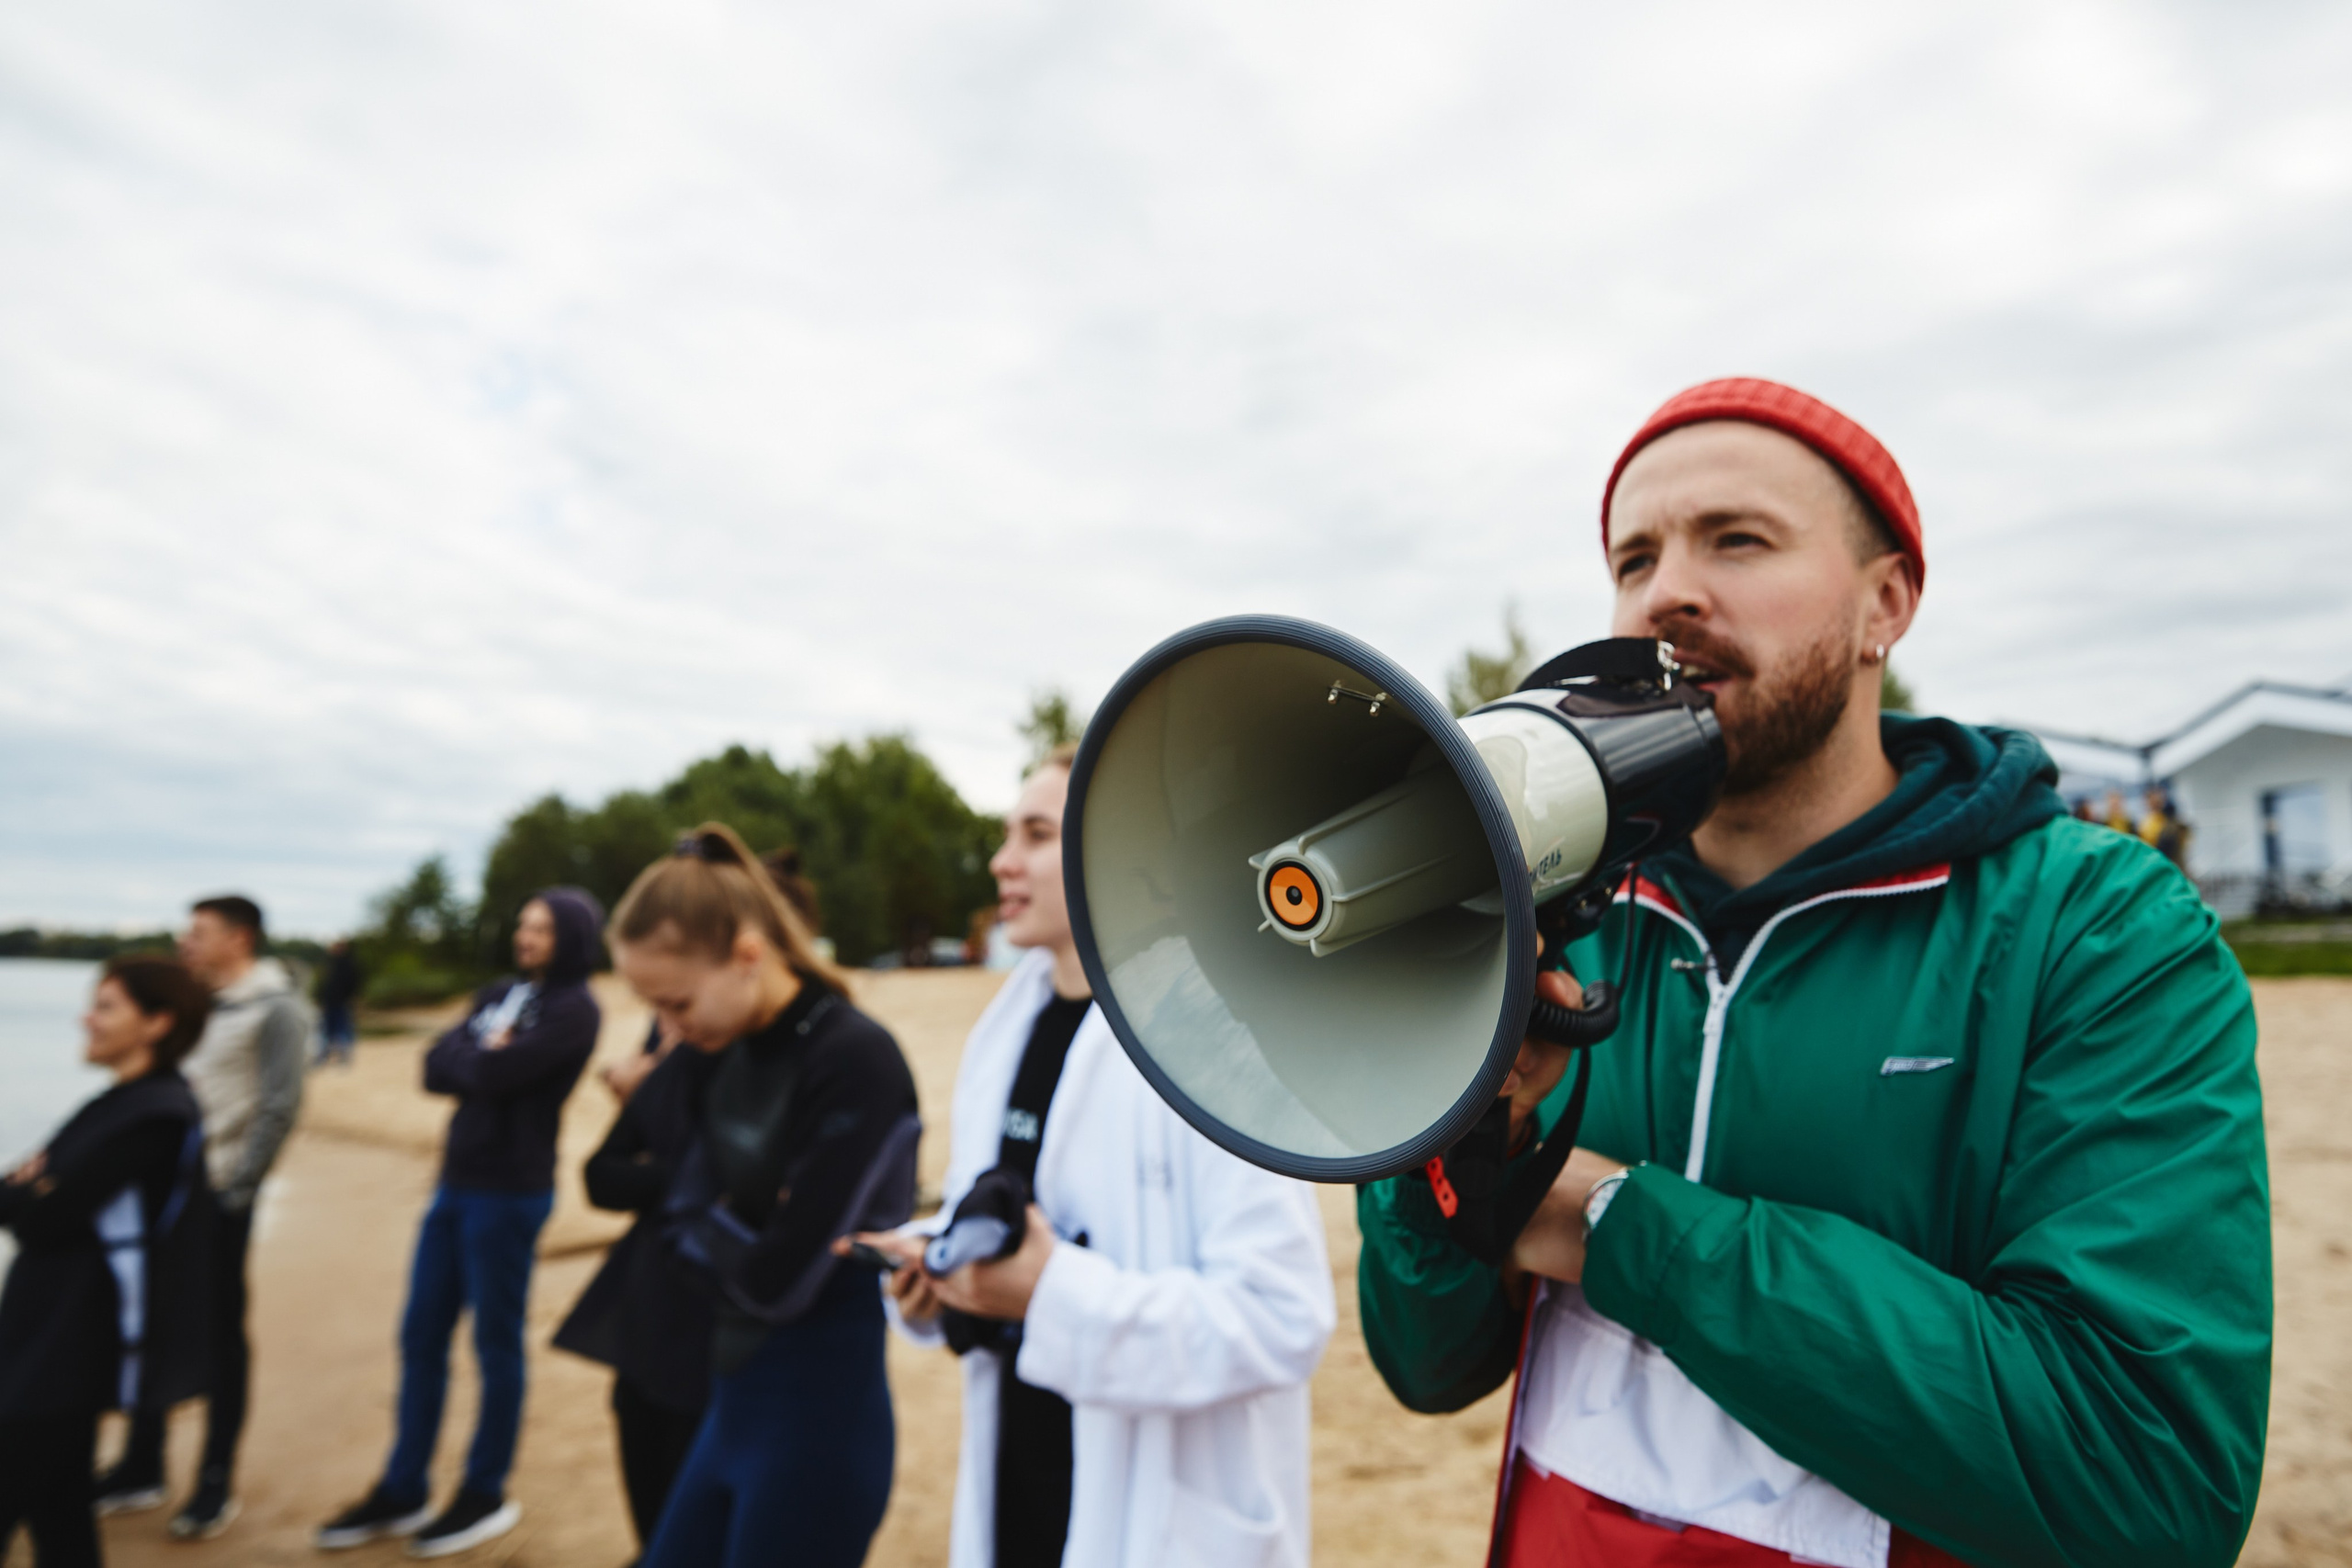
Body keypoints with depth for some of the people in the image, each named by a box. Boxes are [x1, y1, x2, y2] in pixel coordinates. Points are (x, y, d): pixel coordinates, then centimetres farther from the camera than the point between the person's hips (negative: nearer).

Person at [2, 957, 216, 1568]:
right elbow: (68, 1200, 11)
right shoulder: (138, 1100, 10)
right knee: (58, 1506, 16)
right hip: (61, 1336, 9)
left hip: (66, 1346, -9)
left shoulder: (149, 1114, -21)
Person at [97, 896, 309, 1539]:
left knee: (220, 1334, 3)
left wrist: (235, 1190, -16)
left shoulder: (275, 1009, -11)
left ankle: (217, 1480, 16)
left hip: (218, 1199, -7)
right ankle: (142, 1468, 28)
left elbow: (279, 1108, -15)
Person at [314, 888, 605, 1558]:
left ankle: (486, 1495, 20)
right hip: (455, 1183, 8)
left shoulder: (574, 1010, -12)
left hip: (510, 1193, -8)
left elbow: (498, 1074, -22)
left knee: (495, 1343, 4)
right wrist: (484, 1059, -13)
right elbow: (434, 1068, 4)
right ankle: (402, 1491, 27)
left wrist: (472, 1059, -3)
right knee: (421, 1336, 13)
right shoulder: (497, 994, 12)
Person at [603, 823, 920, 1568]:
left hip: (819, 1420, -7)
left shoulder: (858, 1061, -22)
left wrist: (698, 1223, -4)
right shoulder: (724, 1051, 3)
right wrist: (724, 1226, -13)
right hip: (732, 1403, 8)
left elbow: (777, 1278, -22)